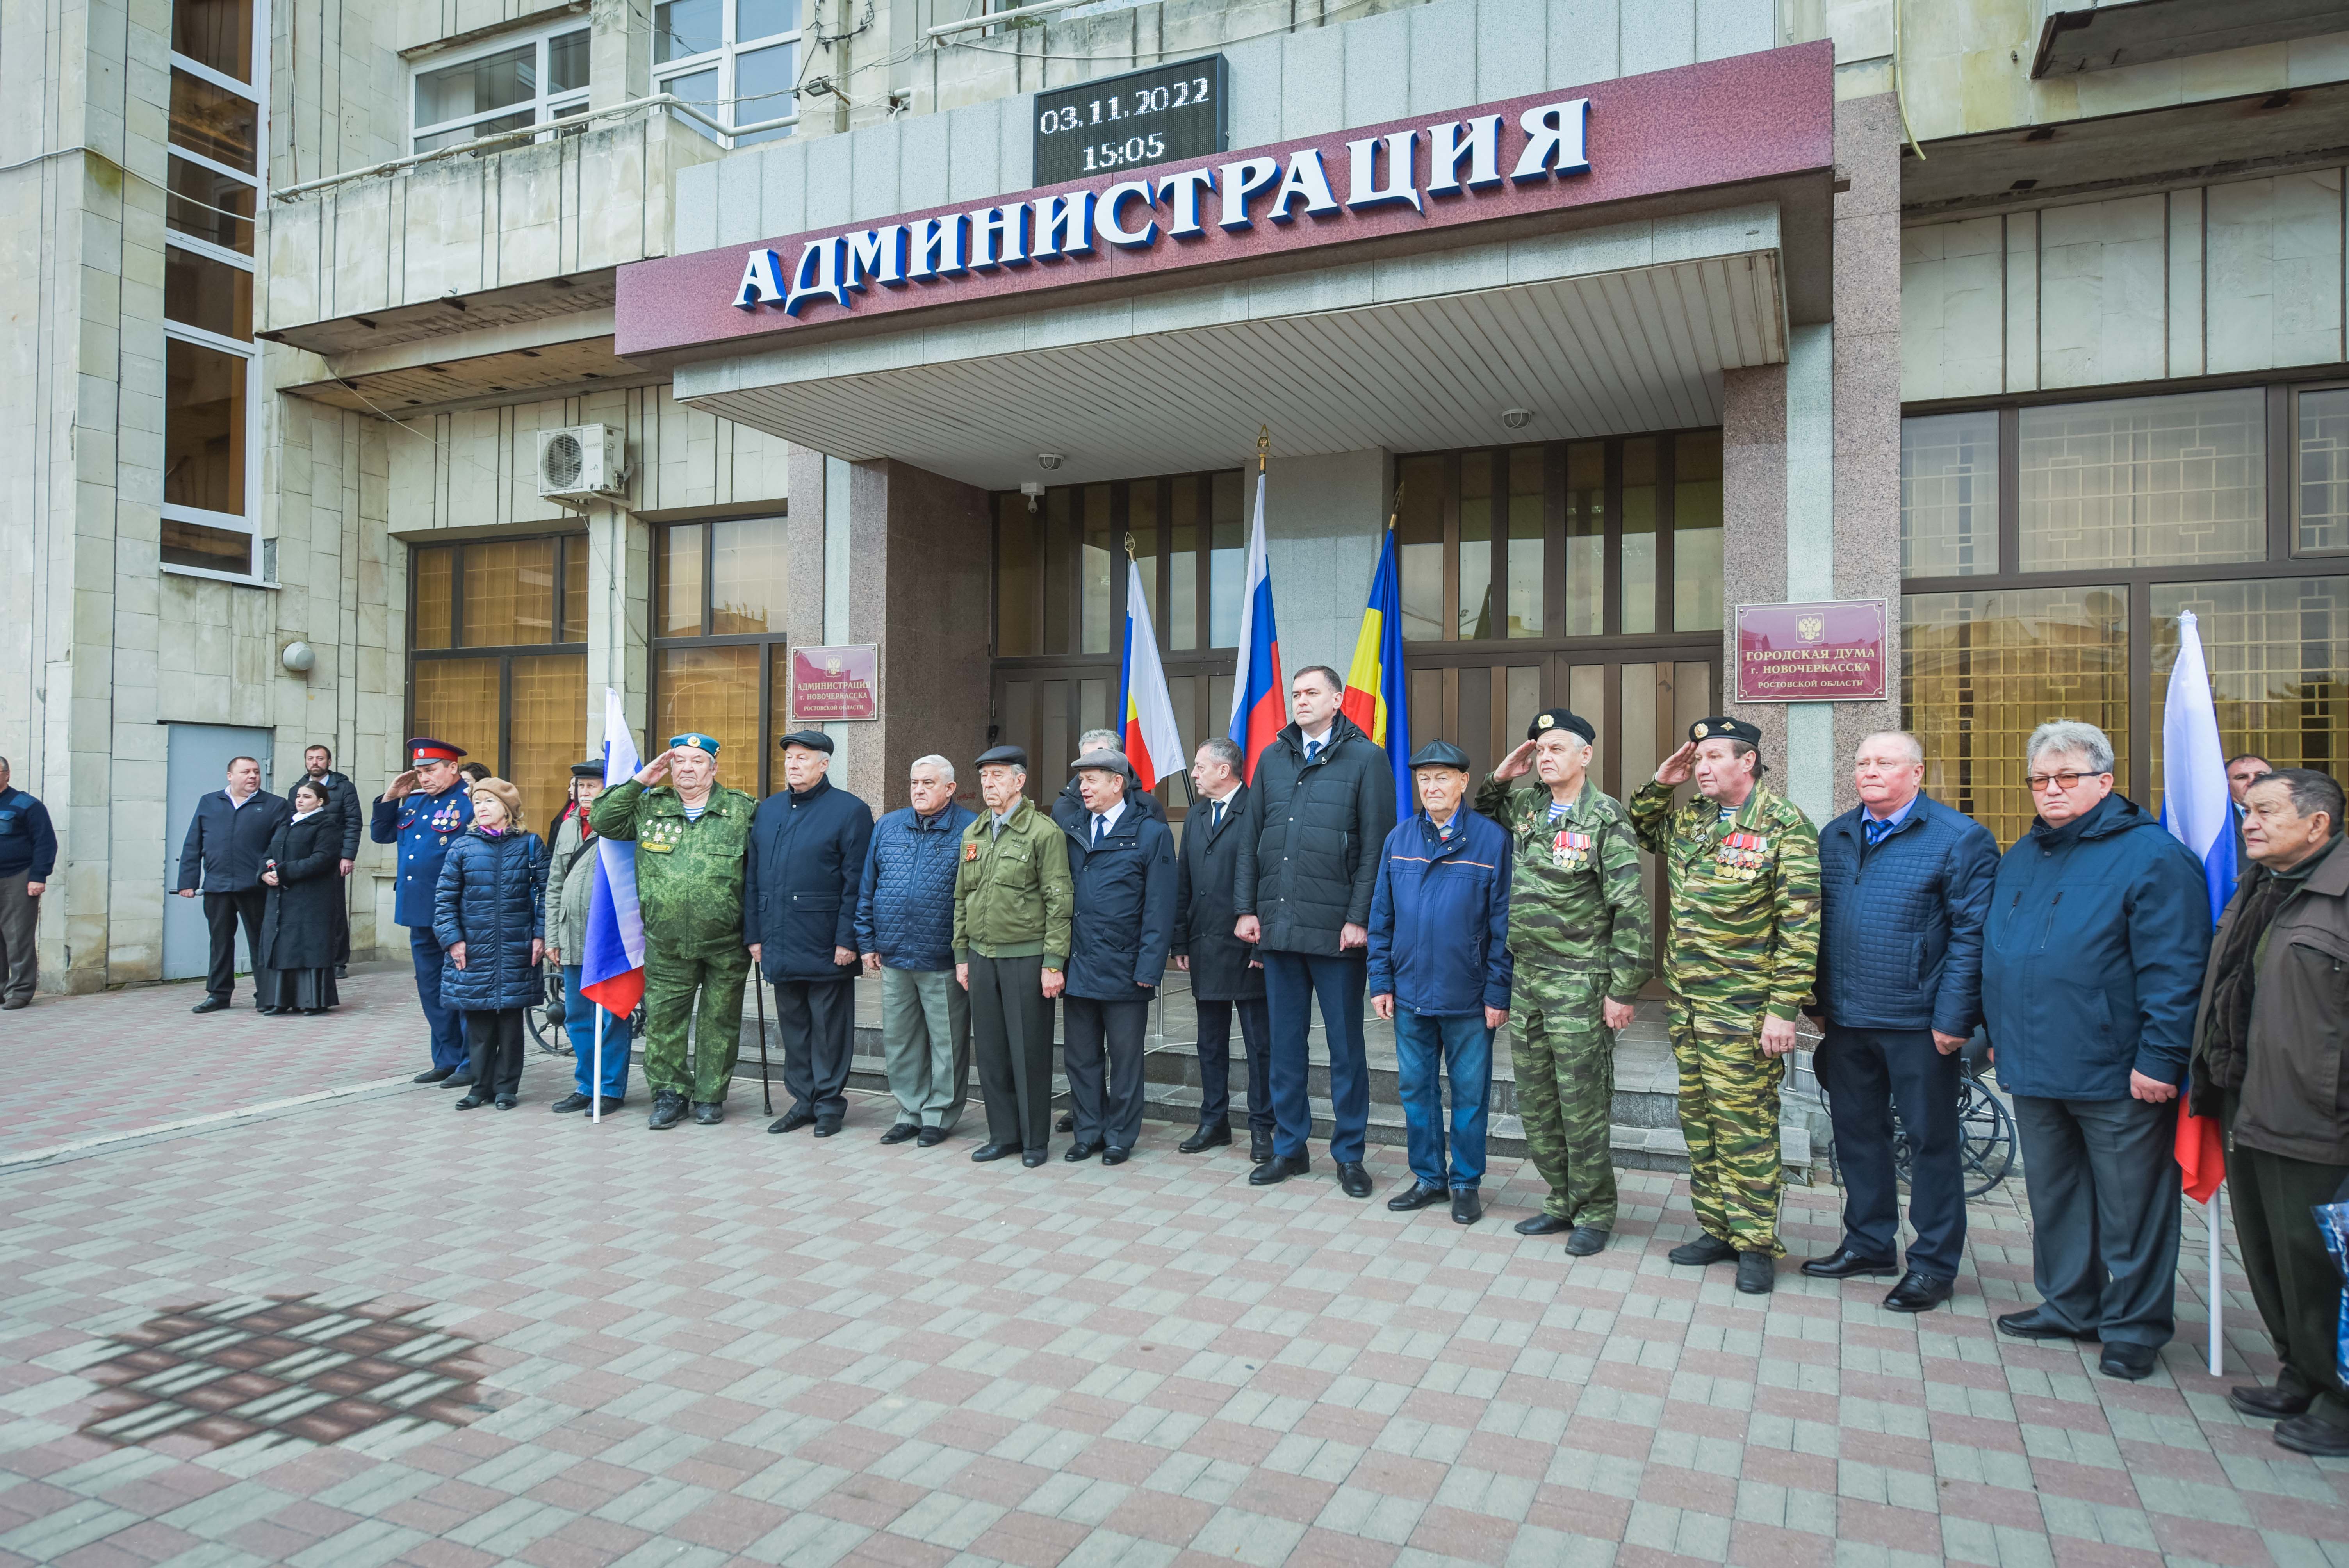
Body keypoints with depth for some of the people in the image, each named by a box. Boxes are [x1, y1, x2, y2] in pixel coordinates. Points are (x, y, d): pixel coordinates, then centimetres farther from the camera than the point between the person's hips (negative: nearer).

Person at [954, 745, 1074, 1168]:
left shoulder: (1044, 832, -7)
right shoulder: (973, 834, 13)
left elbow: (1059, 903, -10)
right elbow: (961, 899, 18)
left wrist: (1053, 963, -13)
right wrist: (961, 955, 13)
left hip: (1026, 957, -6)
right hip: (981, 957, 6)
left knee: (1030, 1051, 1)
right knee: (991, 1050, 10)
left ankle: (1036, 1140, 14)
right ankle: (1004, 1135, 23)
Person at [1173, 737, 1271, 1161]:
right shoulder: (1196, 815, 14)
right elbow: (1182, 882, 15)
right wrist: (1180, 942, 10)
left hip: (1247, 949, -7)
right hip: (1204, 947, 7)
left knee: (1259, 1044, 3)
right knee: (1211, 1042, 15)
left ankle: (1261, 1128, 13)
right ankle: (1214, 1122, 26)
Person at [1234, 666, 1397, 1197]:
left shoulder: (1365, 758, -1)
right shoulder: (1272, 758, 13)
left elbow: (1377, 845, -6)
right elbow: (1251, 838, 13)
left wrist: (1360, 918, -12)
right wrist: (1246, 909, 5)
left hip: (1335, 928, -4)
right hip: (1277, 925, 4)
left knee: (1345, 1045, 5)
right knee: (1285, 1042, 11)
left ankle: (1349, 1156, 17)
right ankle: (1289, 1148, 24)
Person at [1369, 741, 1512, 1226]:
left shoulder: (1491, 839, -6)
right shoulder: (1399, 839, 5)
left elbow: (1502, 923, -7)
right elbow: (1381, 915, 8)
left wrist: (1498, 993, -9)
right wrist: (1381, 981, 3)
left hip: (1469, 997, -3)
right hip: (1410, 991, 4)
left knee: (1470, 1091, 7)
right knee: (1416, 1087, 12)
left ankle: (1466, 1184, 22)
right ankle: (1429, 1178, 27)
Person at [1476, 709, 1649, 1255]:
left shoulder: (1606, 817, -11)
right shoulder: (1526, 805, 9)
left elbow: (1631, 909, -13)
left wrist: (1623, 990, -15)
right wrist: (1500, 777, 10)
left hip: (1579, 984, -7)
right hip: (1525, 979, 7)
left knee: (1582, 1106, 1)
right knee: (1535, 1105, 13)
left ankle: (1596, 1213, 17)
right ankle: (1562, 1202, 28)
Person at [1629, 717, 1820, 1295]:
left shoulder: (1784, 827, -10)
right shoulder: (1684, 818, 8)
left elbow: (1800, 925, -13)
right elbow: (1635, 831, 29)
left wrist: (1783, 1009, -16)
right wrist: (1661, 784, 9)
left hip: (1743, 1008, -7)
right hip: (1685, 1001, 7)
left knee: (1744, 1123, 0)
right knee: (1698, 1121, 13)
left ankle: (1756, 1243, 12)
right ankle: (1716, 1230, 25)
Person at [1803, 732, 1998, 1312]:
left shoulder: (1960, 839, -8)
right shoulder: (1834, 838, 11)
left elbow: (1972, 934, -12)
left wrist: (1953, 1019, -16)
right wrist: (1819, 1002, 11)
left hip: (1919, 1024, -6)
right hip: (1847, 1020, 6)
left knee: (1931, 1140, 6)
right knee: (1857, 1133, 15)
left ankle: (1933, 1263, 19)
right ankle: (1869, 1244, 30)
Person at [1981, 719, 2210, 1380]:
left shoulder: (2151, 856, -10)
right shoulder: (2021, 858, 14)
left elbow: (2174, 970, -15)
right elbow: (1996, 952, 21)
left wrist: (2160, 1059, -18)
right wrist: (1998, 1033, 18)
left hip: (2117, 1077, -7)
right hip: (2035, 1070, 7)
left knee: (2130, 1209, 5)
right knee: (2054, 1197, 17)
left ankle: (2134, 1327, 19)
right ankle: (2067, 1306, 31)